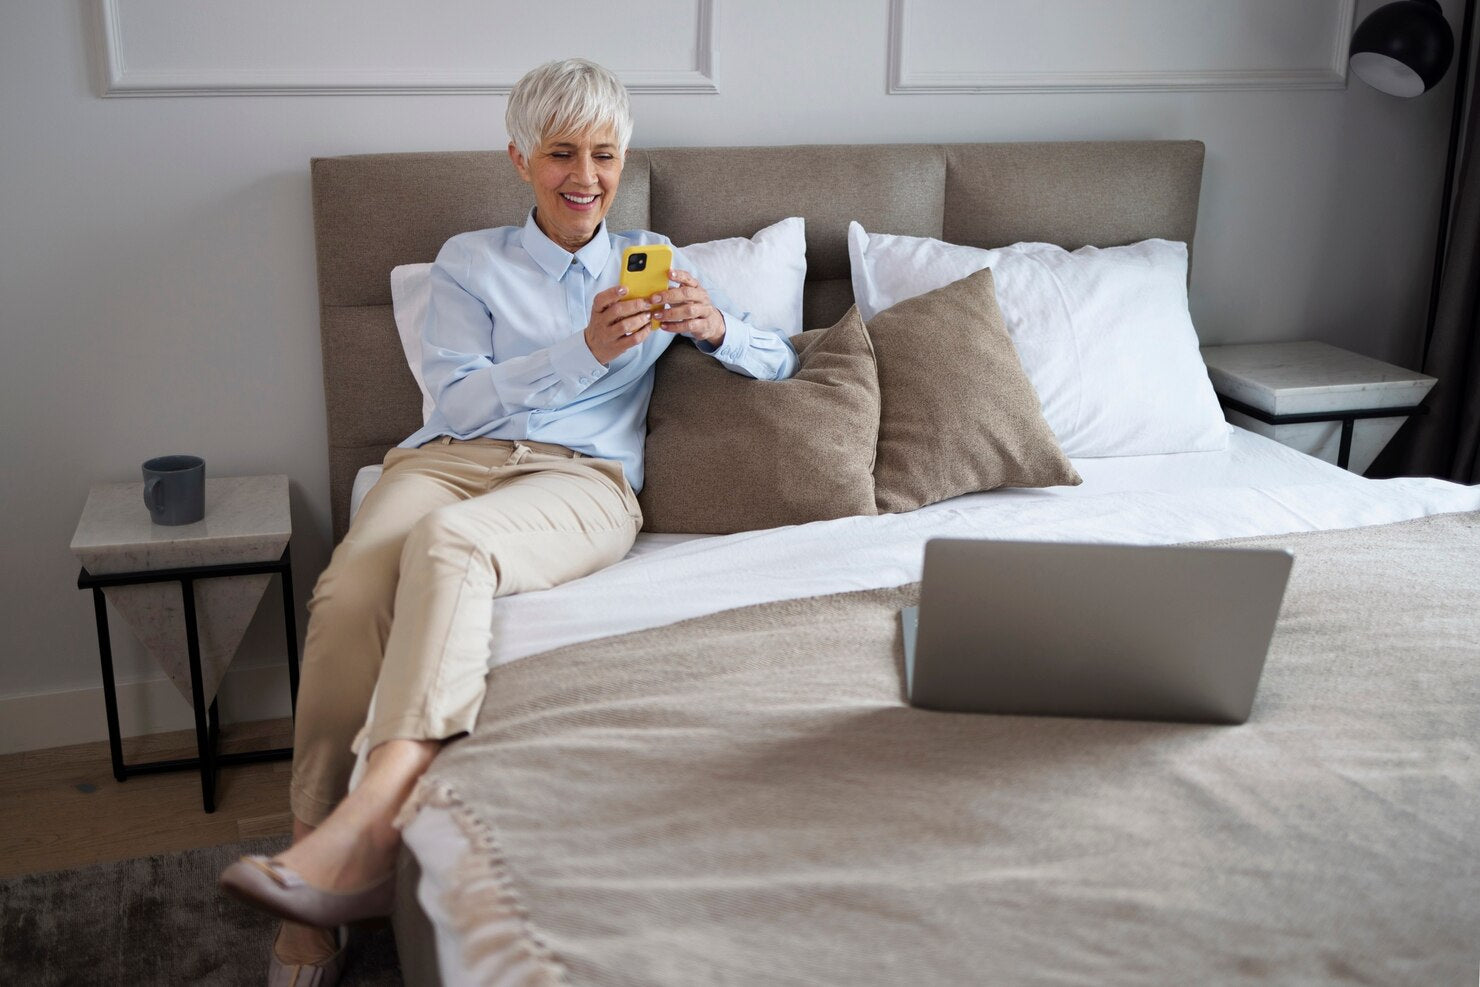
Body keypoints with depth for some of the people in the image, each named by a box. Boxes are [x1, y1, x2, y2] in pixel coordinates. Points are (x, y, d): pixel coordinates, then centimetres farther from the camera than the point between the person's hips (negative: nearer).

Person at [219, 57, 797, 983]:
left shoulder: (652, 259, 23)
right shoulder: (470, 260, 20)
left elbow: (783, 360, 19)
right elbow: (459, 401, 5)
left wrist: (714, 327, -5)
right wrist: (584, 352, -9)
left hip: (582, 478, -1)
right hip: (452, 457, 1)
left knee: (448, 542, -38)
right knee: (348, 592, -33)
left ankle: (365, 830, -49)